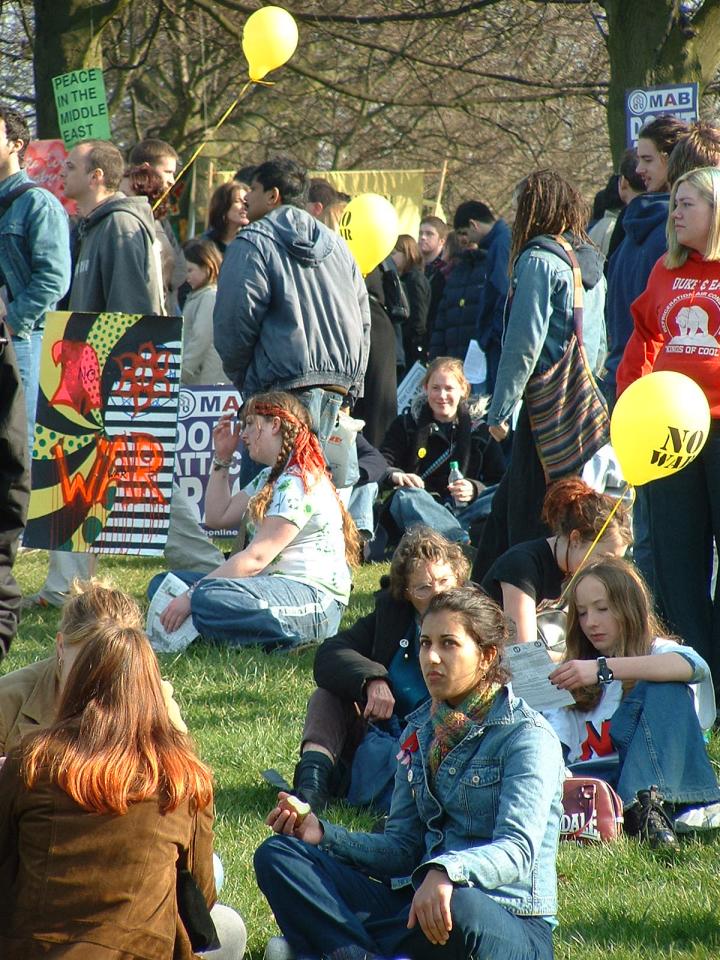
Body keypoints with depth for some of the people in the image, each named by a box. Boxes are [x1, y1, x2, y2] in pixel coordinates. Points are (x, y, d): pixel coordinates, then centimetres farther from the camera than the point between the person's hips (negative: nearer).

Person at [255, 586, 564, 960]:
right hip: (417, 902, 7)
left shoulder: (527, 736, -7)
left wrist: (446, 872, -41)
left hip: (509, 921, -7)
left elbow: (518, 849, -21)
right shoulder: (421, 732, 14)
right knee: (278, 856, -9)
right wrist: (323, 835, 0)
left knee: (458, 905, -45)